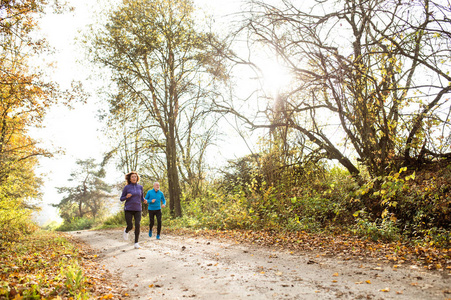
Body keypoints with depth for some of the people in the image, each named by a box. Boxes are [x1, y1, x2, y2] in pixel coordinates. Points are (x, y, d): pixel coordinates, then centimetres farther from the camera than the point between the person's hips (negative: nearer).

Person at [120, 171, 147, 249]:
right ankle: (126, 231, 32)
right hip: (128, 209, -2)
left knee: (138, 225, -15)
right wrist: (127, 196, -19)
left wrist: (144, 201, -6)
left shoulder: (140, 187, 7)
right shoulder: (126, 187, -2)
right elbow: (121, 199, 3)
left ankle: (136, 243, -6)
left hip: (138, 209, 2)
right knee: (130, 227, -6)